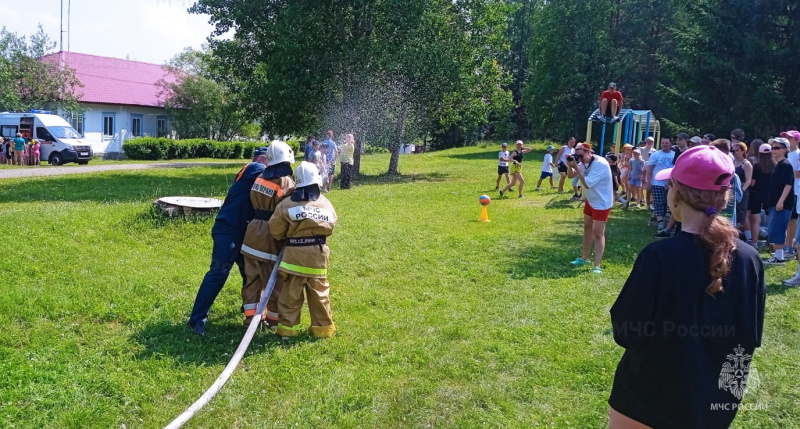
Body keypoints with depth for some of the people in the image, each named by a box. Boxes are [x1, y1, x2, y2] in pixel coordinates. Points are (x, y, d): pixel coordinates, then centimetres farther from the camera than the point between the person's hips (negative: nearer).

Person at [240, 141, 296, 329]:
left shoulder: (259, 179, 4)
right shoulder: (286, 183, -15)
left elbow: (255, 203, 9)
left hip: (253, 232, 7)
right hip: (271, 236, -6)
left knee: (253, 277, 16)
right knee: (275, 280, 7)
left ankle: (251, 315, 22)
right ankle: (274, 318, 18)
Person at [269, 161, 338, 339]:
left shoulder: (287, 204, -9)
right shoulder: (326, 204, -2)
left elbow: (276, 231, -5)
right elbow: (330, 227, 6)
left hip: (294, 254, -2)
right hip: (318, 255, 2)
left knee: (291, 293, 8)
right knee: (319, 293, 12)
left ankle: (288, 327, 14)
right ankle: (323, 327, 18)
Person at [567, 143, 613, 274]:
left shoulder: (601, 164, -28)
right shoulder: (585, 163, -1)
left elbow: (587, 184, -32)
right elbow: (571, 175, 6)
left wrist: (576, 167, -30)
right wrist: (570, 165, -14)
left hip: (601, 203, -9)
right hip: (590, 200, 9)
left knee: (598, 234, -9)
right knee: (587, 228, 18)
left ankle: (597, 266, -6)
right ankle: (584, 258, 33)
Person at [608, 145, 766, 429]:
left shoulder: (659, 256, -25)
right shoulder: (749, 259, -10)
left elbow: (626, 333, -19)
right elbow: (752, 337, 1)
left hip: (649, 398, -4)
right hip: (717, 402, 4)